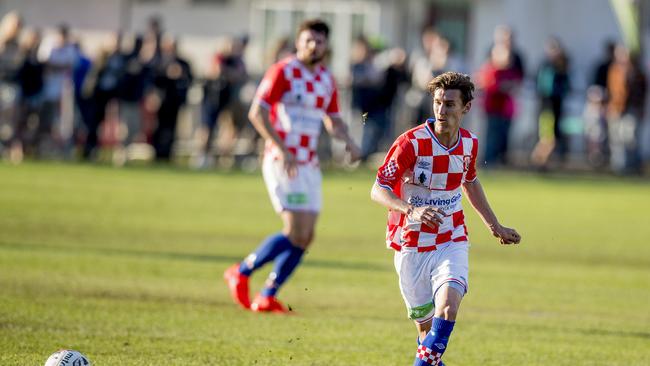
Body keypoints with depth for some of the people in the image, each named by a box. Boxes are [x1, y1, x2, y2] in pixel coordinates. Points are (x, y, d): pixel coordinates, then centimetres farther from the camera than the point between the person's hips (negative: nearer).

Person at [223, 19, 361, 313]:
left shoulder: (326, 80, 13)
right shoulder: (282, 72, -8)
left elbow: (333, 120, 22)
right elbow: (257, 113, -13)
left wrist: (348, 142, 1)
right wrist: (282, 149, -21)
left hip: (309, 164, 7)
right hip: (282, 163, -7)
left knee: (305, 238, 4)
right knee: (296, 232, -15)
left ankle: (267, 298, 13)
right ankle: (242, 272, 3)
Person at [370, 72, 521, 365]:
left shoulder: (469, 144, 0)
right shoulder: (411, 142, -15)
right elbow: (378, 190, -17)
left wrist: (495, 227, 25)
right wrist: (412, 210, -36)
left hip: (452, 242, 2)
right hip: (411, 245, -2)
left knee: (448, 306, -25)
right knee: (425, 325, 4)